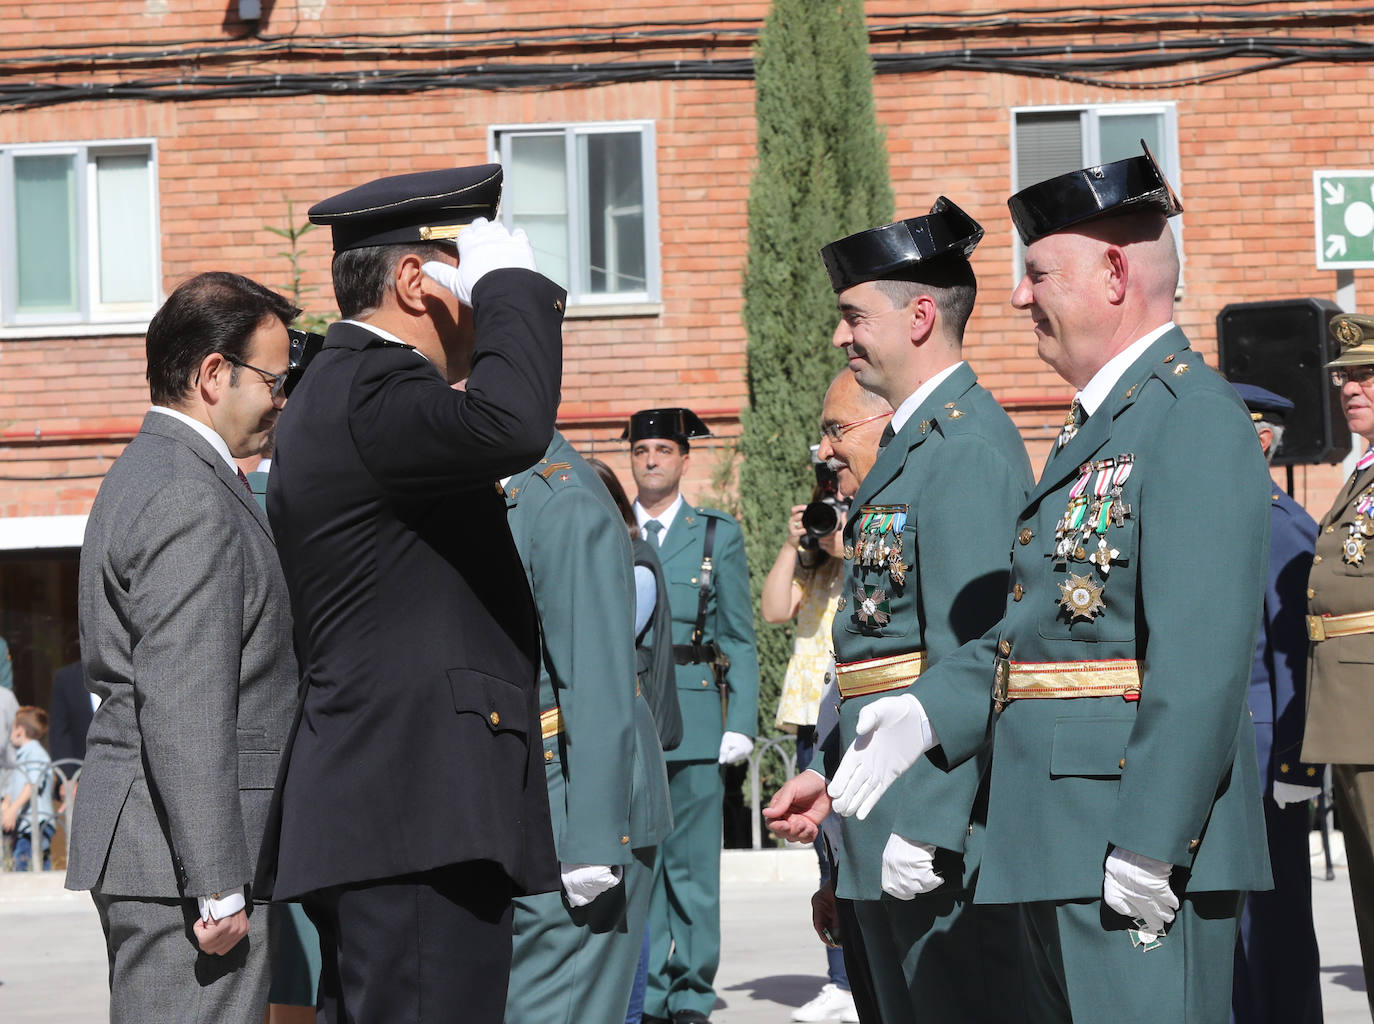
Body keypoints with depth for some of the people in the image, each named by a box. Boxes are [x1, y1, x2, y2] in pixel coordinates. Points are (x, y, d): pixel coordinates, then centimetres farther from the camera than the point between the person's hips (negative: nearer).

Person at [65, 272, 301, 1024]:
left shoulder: (145, 473, 18)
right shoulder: (190, 499, -16)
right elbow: (183, 711, -22)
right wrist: (219, 885, -21)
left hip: (146, 845, 11)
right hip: (181, 854, -11)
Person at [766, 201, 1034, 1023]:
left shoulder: (967, 444, -15)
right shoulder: (914, 439, 17)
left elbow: (966, 652, -22)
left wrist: (928, 825, -24)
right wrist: (832, 766, 20)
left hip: (943, 813, -10)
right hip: (886, 808, 10)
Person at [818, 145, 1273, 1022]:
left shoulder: (1197, 421, -14)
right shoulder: (1095, 427, 19)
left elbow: (1202, 662, -22)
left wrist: (1146, 849, -24)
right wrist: (927, 711, 4)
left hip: (1142, 845, -10)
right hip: (1057, 850, 10)